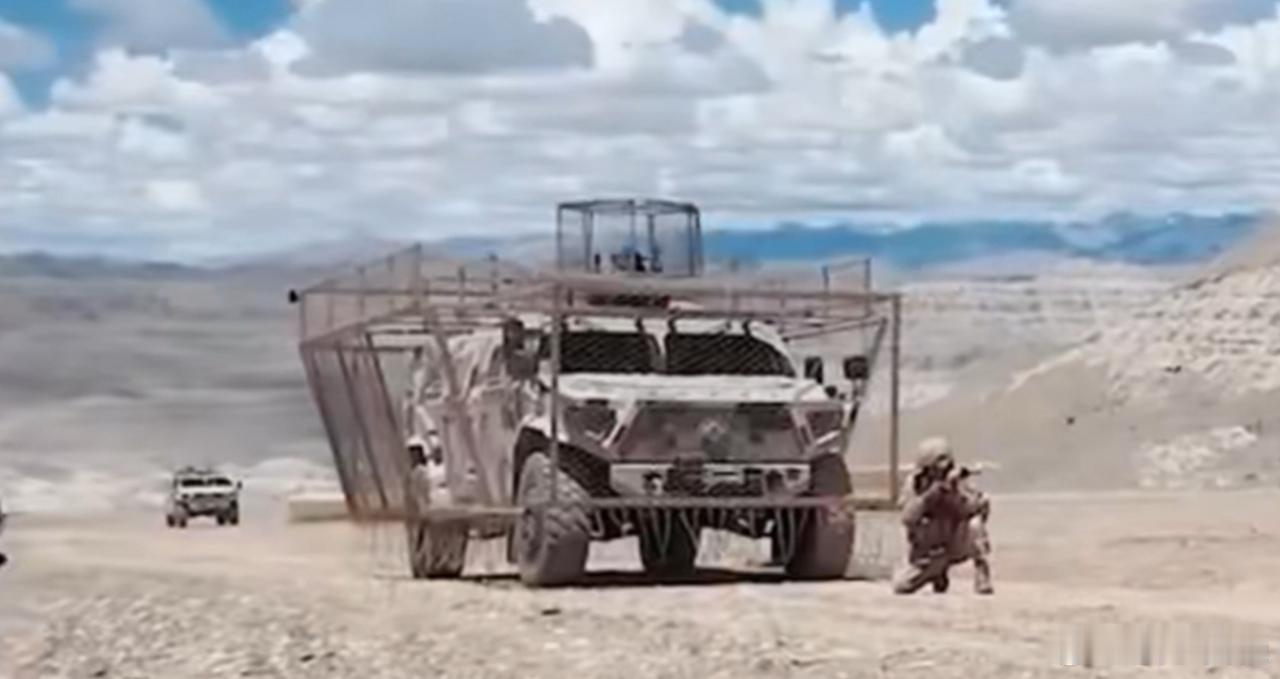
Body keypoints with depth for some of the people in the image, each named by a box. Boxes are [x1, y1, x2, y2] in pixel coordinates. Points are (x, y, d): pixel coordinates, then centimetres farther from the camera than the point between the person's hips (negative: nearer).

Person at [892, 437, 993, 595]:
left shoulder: (957, 478, -13)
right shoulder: (914, 482, -11)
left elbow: (976, 507, -26)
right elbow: (908, 518, -23)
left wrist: (956, 489, -38)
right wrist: (929, 495, -34)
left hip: (956, 544, -2)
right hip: (929, 553, 2)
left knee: (975, 524, -31)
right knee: (900, 586, -11)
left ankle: (982, 577, -20)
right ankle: (937, 573, 21)